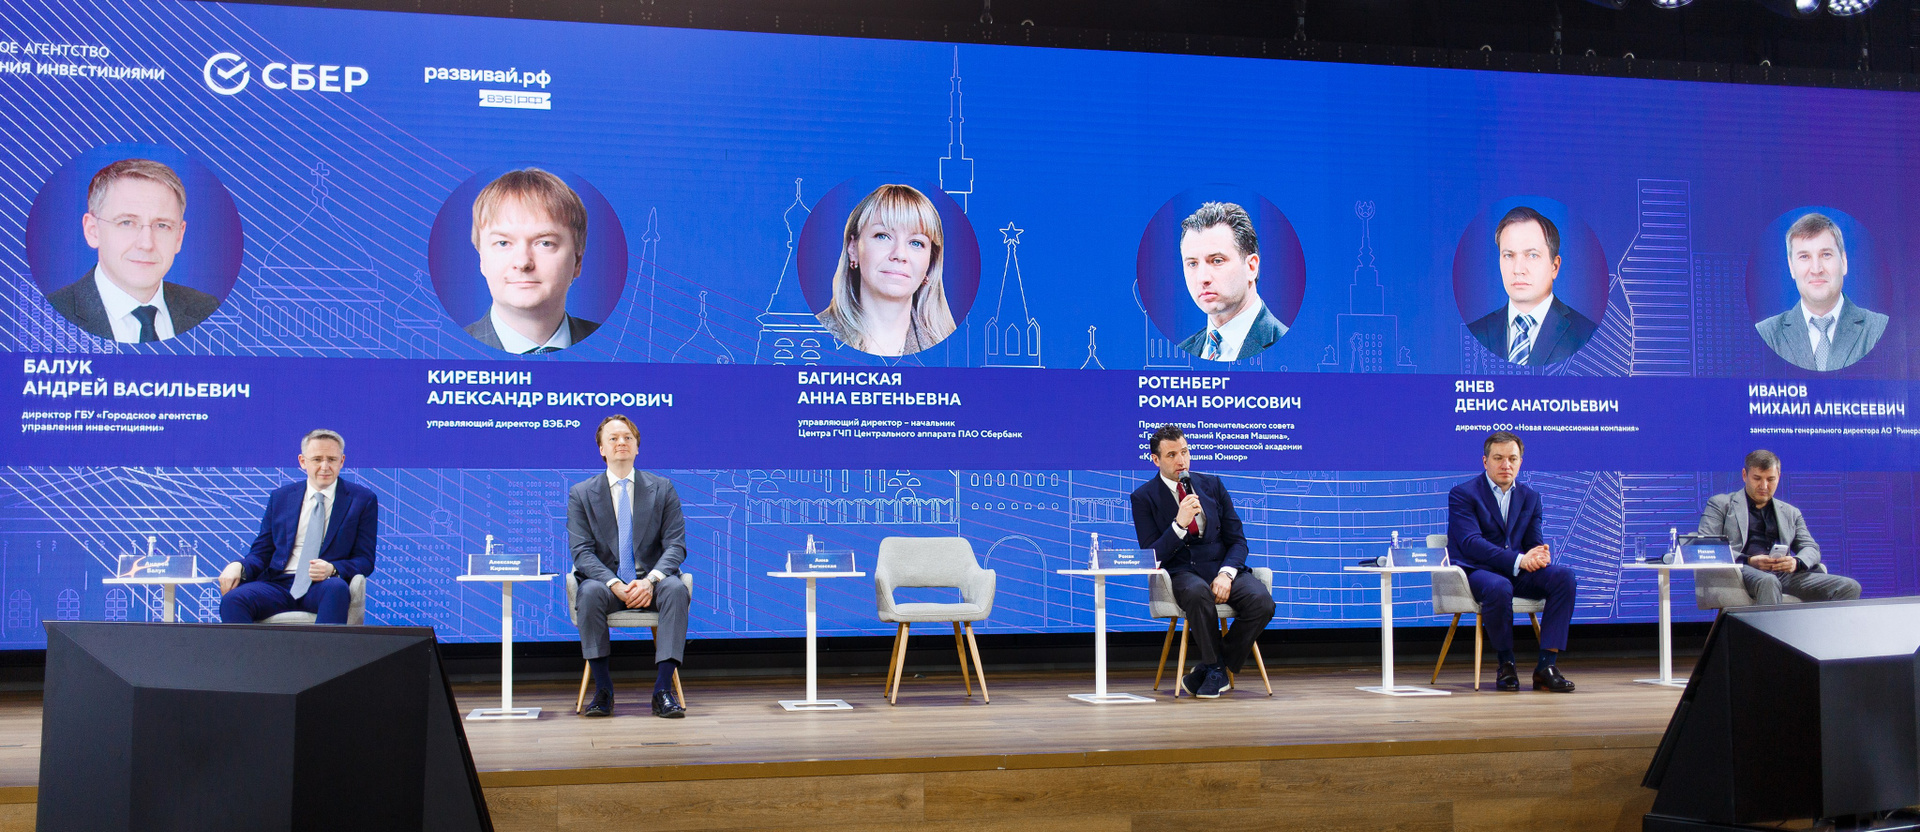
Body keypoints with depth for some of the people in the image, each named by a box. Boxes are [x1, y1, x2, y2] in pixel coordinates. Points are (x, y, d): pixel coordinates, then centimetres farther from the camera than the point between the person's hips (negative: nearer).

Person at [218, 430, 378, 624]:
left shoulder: (363, 499, 8)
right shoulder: (280, 497, 17)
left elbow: (365, 560, 4)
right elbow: (261, 553, 16)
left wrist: (332, 569, -18)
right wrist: (239, 566, -8)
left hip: (323, 587, -3)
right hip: (278, 584, 3)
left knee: (336, 588, -39)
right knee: (232, 599, -27)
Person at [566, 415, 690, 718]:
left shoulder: (662, 489, 8)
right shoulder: (581, 493, 7)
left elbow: (675, 545, 1)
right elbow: (582, 551, -3)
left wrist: (650, 580, -20)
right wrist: (615, 585, -21)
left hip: (651, 582, 0)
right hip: (606, 582, 0)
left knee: (675, 588, -33)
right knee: (590, 592, -34)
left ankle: (663, 689, -32)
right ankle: (602, 690, -26)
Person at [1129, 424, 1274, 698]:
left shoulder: (1212, 485, 13)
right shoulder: (1144, 497, 3)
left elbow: (1237, 540, 10)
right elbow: (1153, 557, -5)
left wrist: (1226, 574, -10)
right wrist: (1179, 523, -20)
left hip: (1223, 569, 4)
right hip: (1182, 574, -3)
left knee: (1262, 600, -27)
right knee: (1198, 593, -39)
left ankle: (1211, 669, -9)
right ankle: (1216, 668, -16)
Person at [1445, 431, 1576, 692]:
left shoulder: (1530, 496, 14)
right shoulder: (1462, 494, -4)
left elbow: (1535, 542, 11)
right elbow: (1471, 543, -17)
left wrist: (1540, 555, -17)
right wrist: (1518, 560, -29)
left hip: (1519, 572, 6)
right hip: (1476, 571, -5)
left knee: (1564, 575, -22)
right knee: (1498, 587, -39)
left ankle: (1547, 665, -22)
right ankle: (1506, 664, -14)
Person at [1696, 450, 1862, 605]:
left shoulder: (1790, 513, 30)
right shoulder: (1720, 503, 17)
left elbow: (1811, 548, 20)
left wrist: (1797, 562, -8)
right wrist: (1748, 561, -14)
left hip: (1785, 574, 5)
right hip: (1741, 571, -5)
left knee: (1849, 587, -17)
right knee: (1768, 581, -41)